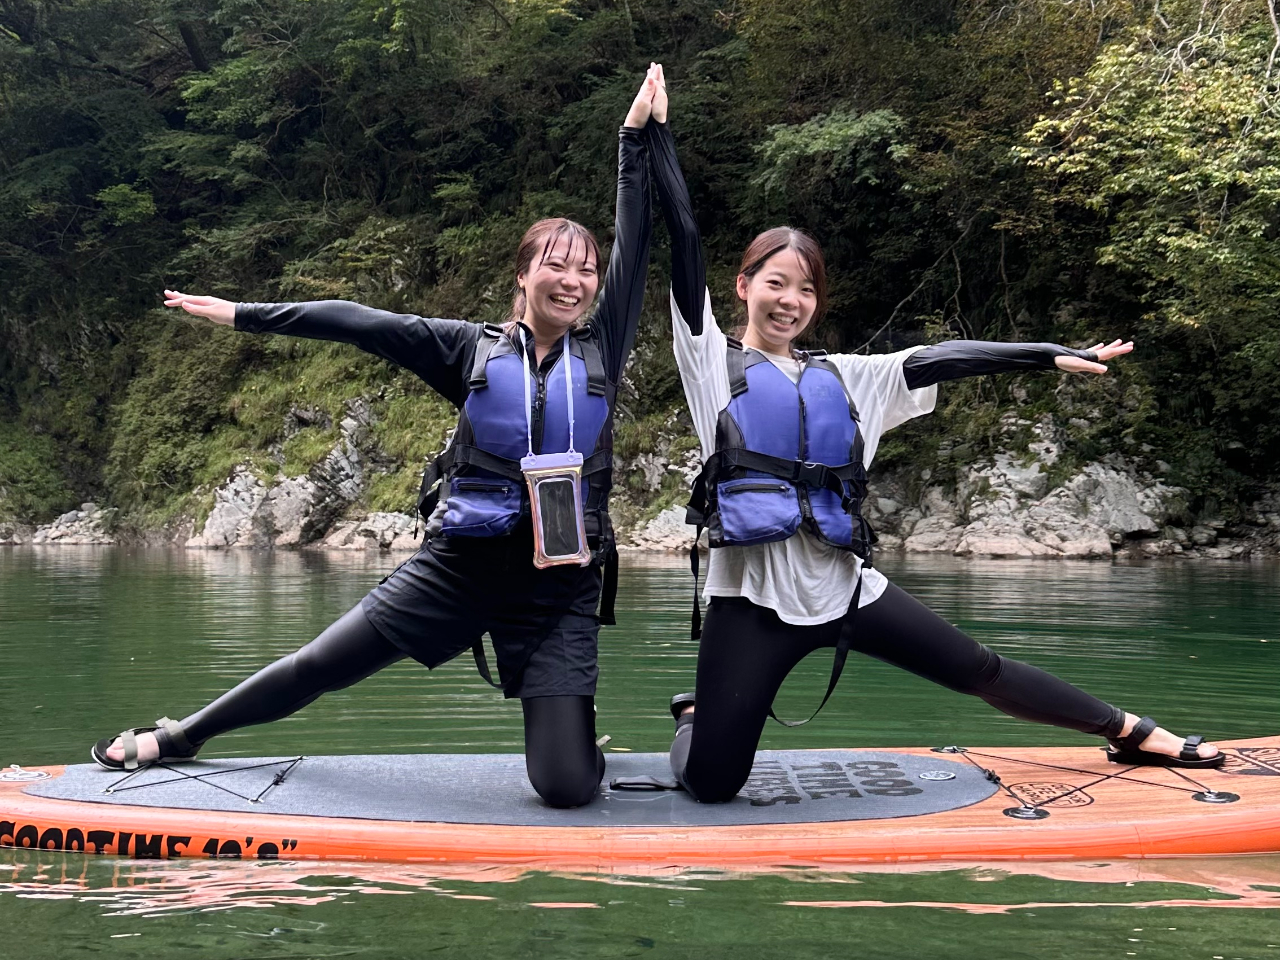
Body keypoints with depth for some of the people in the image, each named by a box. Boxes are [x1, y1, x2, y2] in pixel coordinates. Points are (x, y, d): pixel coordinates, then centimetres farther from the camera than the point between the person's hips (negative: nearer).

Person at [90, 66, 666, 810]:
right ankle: (179, 738, 29)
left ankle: (578, 733, 27)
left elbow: (635, 248, 1)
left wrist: (637, 135, 0)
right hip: (459, 562, 1)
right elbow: (360, 322, 1)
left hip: (558, 586, 0)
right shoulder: (474, 349, 3)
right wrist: (237, 313, 1)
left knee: (567, 788, -10)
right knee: (319, 668, 5)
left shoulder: (601, 351, 4)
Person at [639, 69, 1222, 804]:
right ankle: (700, 714, 28)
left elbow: (936, 360, 9)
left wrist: (1052, 355, 4)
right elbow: (686, 241, -1)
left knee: (980, 670, 12)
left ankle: (1131, 733, 30)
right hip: (754, 598, -3)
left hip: (843, 585, 4)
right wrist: (658, 131, -3)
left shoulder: (840, 378, 14)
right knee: (710, 785, -8)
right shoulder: (714, 363, 3)